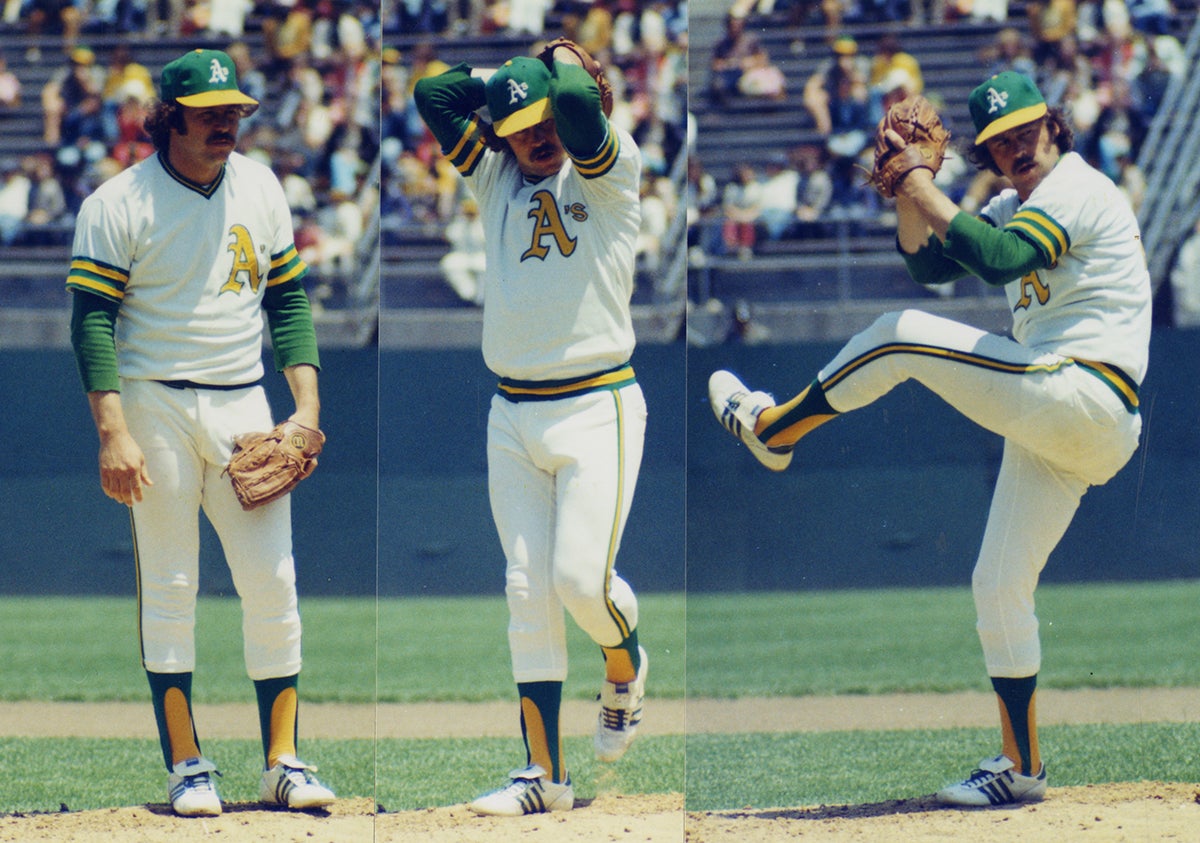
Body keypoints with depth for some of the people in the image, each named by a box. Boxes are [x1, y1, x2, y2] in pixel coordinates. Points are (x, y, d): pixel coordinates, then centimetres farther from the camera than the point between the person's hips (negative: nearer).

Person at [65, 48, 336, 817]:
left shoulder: (260, 187, 9)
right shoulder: (118, 204, -6)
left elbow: (289, 298, 14)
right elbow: (93, 320, -9)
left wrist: (308, 406, 3)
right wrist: (114, 433, -18)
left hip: (244, 407, 4)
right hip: (156, 407, -4)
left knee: (273, 582, -1)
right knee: (169, 591, -1)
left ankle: (284, 762, 4)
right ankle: (188, 767, 5)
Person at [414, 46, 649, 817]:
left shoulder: (611, 171, -1)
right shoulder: (497, 180, 13)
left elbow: (578, 105, -20)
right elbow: (434, 95, 7)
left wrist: (562, 61, 0)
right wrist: (505, 75, 11)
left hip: (598, 409, -5)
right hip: (513, 418, 5)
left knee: (581, 578, -15)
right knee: (528, 593, 1)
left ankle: (626, 664, 20)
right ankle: (545, 774, 3)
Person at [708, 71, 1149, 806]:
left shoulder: (1078, 189, -8)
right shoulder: (1020, 207, 23)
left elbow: (1001, 259, -25)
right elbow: (931, 263, 19)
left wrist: (927, 194, -19)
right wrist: (907, 187, 5)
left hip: (1085, 401, -10)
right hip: (1055, 425, 10)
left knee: (899, 337, -9)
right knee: (999, 587, 11)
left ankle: (772, 427, 9)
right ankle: (1021, 768, 16)